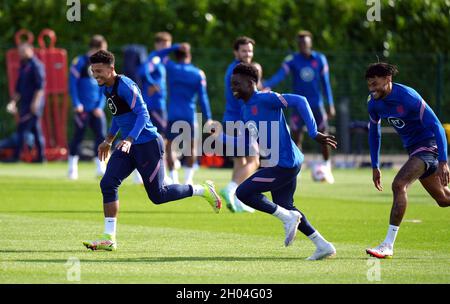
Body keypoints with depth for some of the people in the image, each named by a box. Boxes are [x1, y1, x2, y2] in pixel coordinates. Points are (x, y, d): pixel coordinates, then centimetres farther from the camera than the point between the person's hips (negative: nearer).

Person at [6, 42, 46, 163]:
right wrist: (13, 102, 17)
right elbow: (19, 87, 23)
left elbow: (40, 86, -16)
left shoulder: (36, 65, -10)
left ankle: (16, 156, -13)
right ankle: (41, 156, 11)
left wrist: (35, 102, -21)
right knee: (35, 129, 9)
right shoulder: (23, 66, 18)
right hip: (25, 103, 9)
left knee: (22, 128, -12)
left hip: (34, 104, -9)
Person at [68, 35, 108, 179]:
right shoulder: (80, 62, -5)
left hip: (97, 109, 5)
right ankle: (72, 168, 10)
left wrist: (100, 106, 1)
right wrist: (76, 104, -13)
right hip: (82, 108, -4)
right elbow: (72, 84, -6)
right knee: (78, 136, -1)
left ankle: (101, 169, 0)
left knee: (101, 136, -4)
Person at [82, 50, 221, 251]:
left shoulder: (125, 86, -19)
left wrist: (129, 140, -35)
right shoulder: (106, 89, 9)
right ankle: (109, 238, -6)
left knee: (157, 195, -1)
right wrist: (108, 140, 28)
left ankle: (203, 190, 20)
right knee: (108, 184, -7)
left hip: (148, 144, -8)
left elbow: (143, 114, -25)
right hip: (127, 146, 8)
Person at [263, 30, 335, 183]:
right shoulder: (292, 60, -6)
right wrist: (264, 85, -39)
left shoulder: (320, 59, -1)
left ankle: (327, 167, 19)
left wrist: (330, 104, 4)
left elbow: (325, 83, 5)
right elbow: (279, 76, -20)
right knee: (296, 137, -6)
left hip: (316, 105, 1)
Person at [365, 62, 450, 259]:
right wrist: (375, 166, 13)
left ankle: (388, 246, -25)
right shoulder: (374, 102, -2)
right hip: (413, 148, 8)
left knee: (399, 184, -24)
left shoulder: (408, 97, -24)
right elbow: (374, 132, 15)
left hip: (429, 145, -8)